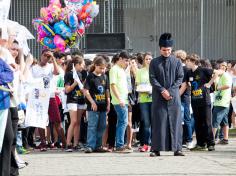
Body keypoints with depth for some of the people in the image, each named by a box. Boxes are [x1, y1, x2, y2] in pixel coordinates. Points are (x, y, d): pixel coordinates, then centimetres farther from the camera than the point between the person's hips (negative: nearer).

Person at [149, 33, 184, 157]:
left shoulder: (177, 62, 8)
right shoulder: (154, 62, 6)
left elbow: (180, 78, 3)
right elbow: (152, 78, 0)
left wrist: (170, 91, -9)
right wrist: (162, 90, -12)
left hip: (174, 96, 1)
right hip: (159, 97, -1)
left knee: (175, 122, 0)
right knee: (158, 122, -2)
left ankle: (177, 149, 3)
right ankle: (156, 149, -1)